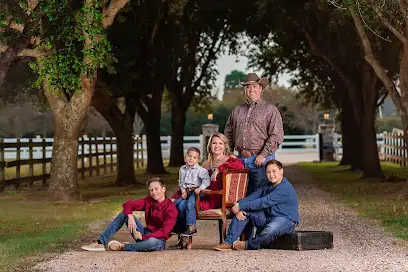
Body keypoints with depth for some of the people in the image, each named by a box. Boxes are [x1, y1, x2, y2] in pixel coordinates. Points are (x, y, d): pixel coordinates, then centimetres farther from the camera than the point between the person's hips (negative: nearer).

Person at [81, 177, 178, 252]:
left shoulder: (171, 209, -17)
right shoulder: (149, 200, 1)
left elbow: (164, 232, -24)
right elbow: (128, 204, 0)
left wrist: (143, 237, -26)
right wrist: (130, 217, -20)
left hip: (158, 240, -6)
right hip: (144, 234, 6)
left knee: (153, 242, -43)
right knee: (124, 213, -5)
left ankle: (123, 247, -18)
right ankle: (100, 243, -14)